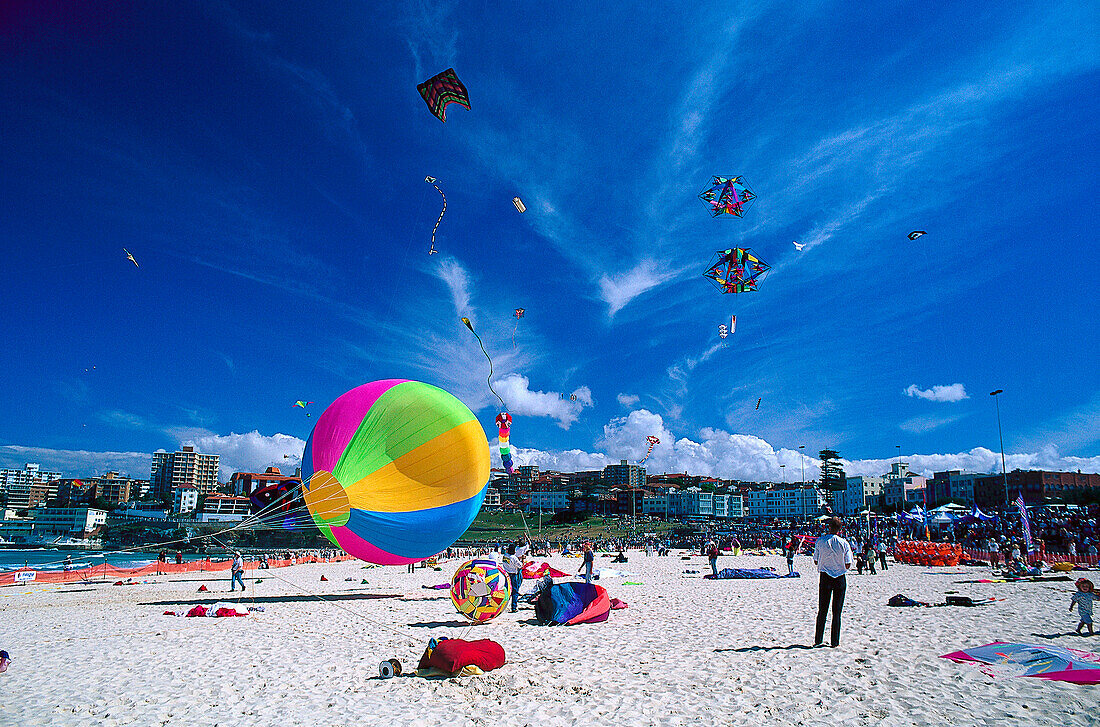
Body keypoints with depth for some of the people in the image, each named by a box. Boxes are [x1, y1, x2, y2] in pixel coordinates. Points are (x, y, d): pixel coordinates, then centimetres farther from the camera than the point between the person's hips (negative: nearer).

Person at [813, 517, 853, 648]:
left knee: (822, 610, 10)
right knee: (837, 611, 7)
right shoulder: (844, 543, -8)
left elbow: (816, 561, -1)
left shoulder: (820, 541, -6)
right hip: (840, 578, -1)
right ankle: (835, 642, 9)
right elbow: (848, 565, -6)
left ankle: (818, 640, 13)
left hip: (825, 577, 1)